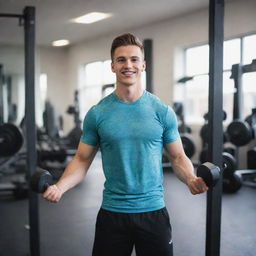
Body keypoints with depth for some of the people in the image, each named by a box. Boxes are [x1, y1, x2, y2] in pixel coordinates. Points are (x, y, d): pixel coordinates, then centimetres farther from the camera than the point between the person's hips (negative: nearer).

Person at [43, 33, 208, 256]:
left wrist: (191, 179, -19)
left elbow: (178, 156, 2)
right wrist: (60, 186, -16)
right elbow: (83, 159, 2)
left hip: (153, 211, 0)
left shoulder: (163, 112, -2)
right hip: (112, 212, 0)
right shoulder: (97, 113, -2)